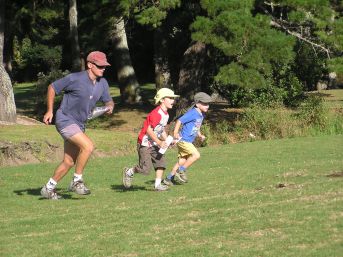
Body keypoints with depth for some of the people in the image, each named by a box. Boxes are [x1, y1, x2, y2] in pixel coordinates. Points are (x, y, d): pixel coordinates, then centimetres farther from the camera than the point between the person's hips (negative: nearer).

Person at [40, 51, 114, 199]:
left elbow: (108, 100, 15)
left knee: (69, 162, 10)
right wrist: (50, 111, -7)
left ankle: (48, 189, 23)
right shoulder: (75, 79, -17)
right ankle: (77, 181, -11)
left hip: (79, 125, 8)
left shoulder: (102, 83, 2)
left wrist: (110, 106, -10)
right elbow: (52, 88, -6)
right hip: (65, 119, -8)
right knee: (88, 146, -25)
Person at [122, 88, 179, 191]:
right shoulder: (156, 113, -22)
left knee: (161, 162, -2)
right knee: (145, 168, -9)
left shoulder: (166, 114, 8)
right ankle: (129, 172, 15)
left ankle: (158, 184, 2)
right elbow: (149, 130, -24)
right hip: (145, 144, -9)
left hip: (154, 144, 9)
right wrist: (159, 142, -22)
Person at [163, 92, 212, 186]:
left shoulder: (201, 115, 10)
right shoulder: (192, 113, -18)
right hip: (183, 140, -9)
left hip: (188, 142, 9)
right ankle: (181, 171, -5)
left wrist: (200, 135, 11)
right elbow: (179, 121, -21)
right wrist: (175, 133, -25)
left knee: (182, 160, 11)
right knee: (196, 155, -17)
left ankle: (169, 178, 19)